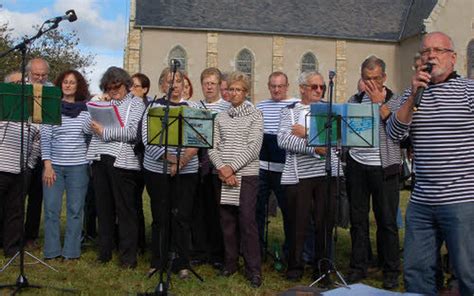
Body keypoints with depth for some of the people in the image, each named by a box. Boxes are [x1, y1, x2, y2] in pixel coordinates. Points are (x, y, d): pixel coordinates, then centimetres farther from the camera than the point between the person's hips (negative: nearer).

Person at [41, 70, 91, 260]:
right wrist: (47, 165, -6)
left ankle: (71, 251, 14)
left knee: (75, 210, 4)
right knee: (51, 210, 2)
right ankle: (52, 250, 13)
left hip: (78, 166, 0)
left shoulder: (87, 110, 3)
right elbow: (45, 138, 1)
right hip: (54, 165, 0)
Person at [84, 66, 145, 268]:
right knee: (103, 208, 11)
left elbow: (132, 132, -11)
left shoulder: (136, 103, 3)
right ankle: (104, 252, 23)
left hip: (121, 161, -5)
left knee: (125, 209, 0)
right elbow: (87, 128, 13)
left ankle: (128, 257, 8)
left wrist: (104, 132, -10)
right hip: (100, 159, 5)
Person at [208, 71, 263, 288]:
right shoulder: (220, 117, 12)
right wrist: (222, 168, -11)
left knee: (247, 221, -6)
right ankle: (230, 262, 20)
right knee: (227, 220, 7)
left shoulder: (255, 115, 2)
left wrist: (232, 167, -15)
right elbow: (213, 147, 6)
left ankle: (253, 269, 2)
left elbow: (254, 147, -8)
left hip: (246, 175, -3)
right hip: (223, 176, 4)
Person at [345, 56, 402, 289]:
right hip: (357, 167, 3)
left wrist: (379, 102, -11)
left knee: (387, 221, 3)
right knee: (358, 219, 9)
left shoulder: (396, 101, 2)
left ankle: (391, 271, 15)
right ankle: (359, 267, 20)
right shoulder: (354, 101, 10)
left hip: (384, 169, -3)